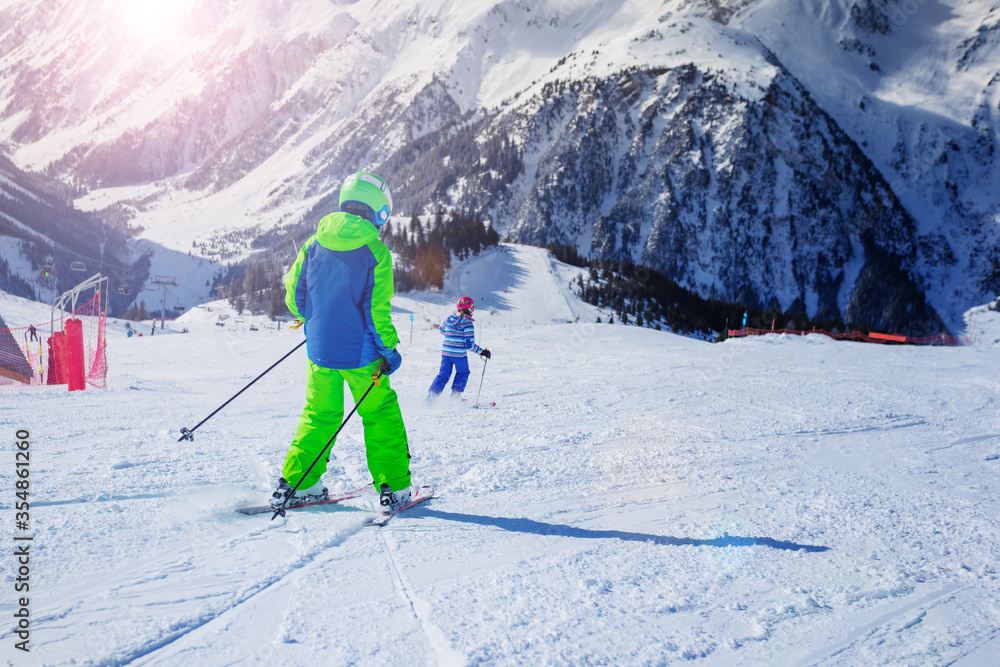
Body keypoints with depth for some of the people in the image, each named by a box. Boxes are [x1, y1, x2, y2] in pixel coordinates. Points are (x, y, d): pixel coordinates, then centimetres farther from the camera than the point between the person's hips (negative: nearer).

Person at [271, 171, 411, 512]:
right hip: (359, 353, -4)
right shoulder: (376, 251, -12)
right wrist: (389, 349, -2)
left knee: (319, 415, 19)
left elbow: (293, 295, 7)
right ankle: (393, 488, 12)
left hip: (319, 350, 4)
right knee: (381, 416, 10)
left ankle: (295, 484, 18)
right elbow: (377, 310, -14)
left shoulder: (314, 243, 2)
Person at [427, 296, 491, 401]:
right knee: (463, 373, 21)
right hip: (459, 355, -4)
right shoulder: (468, 323, -13)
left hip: (445, 352, 5)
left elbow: (442, 330, 23)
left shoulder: (449, 319, 3)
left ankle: (430, 396, 6)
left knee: (443, 375, 16)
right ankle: (455, 395, 16)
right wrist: (482, 352, -5)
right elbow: (470, 345, -15)